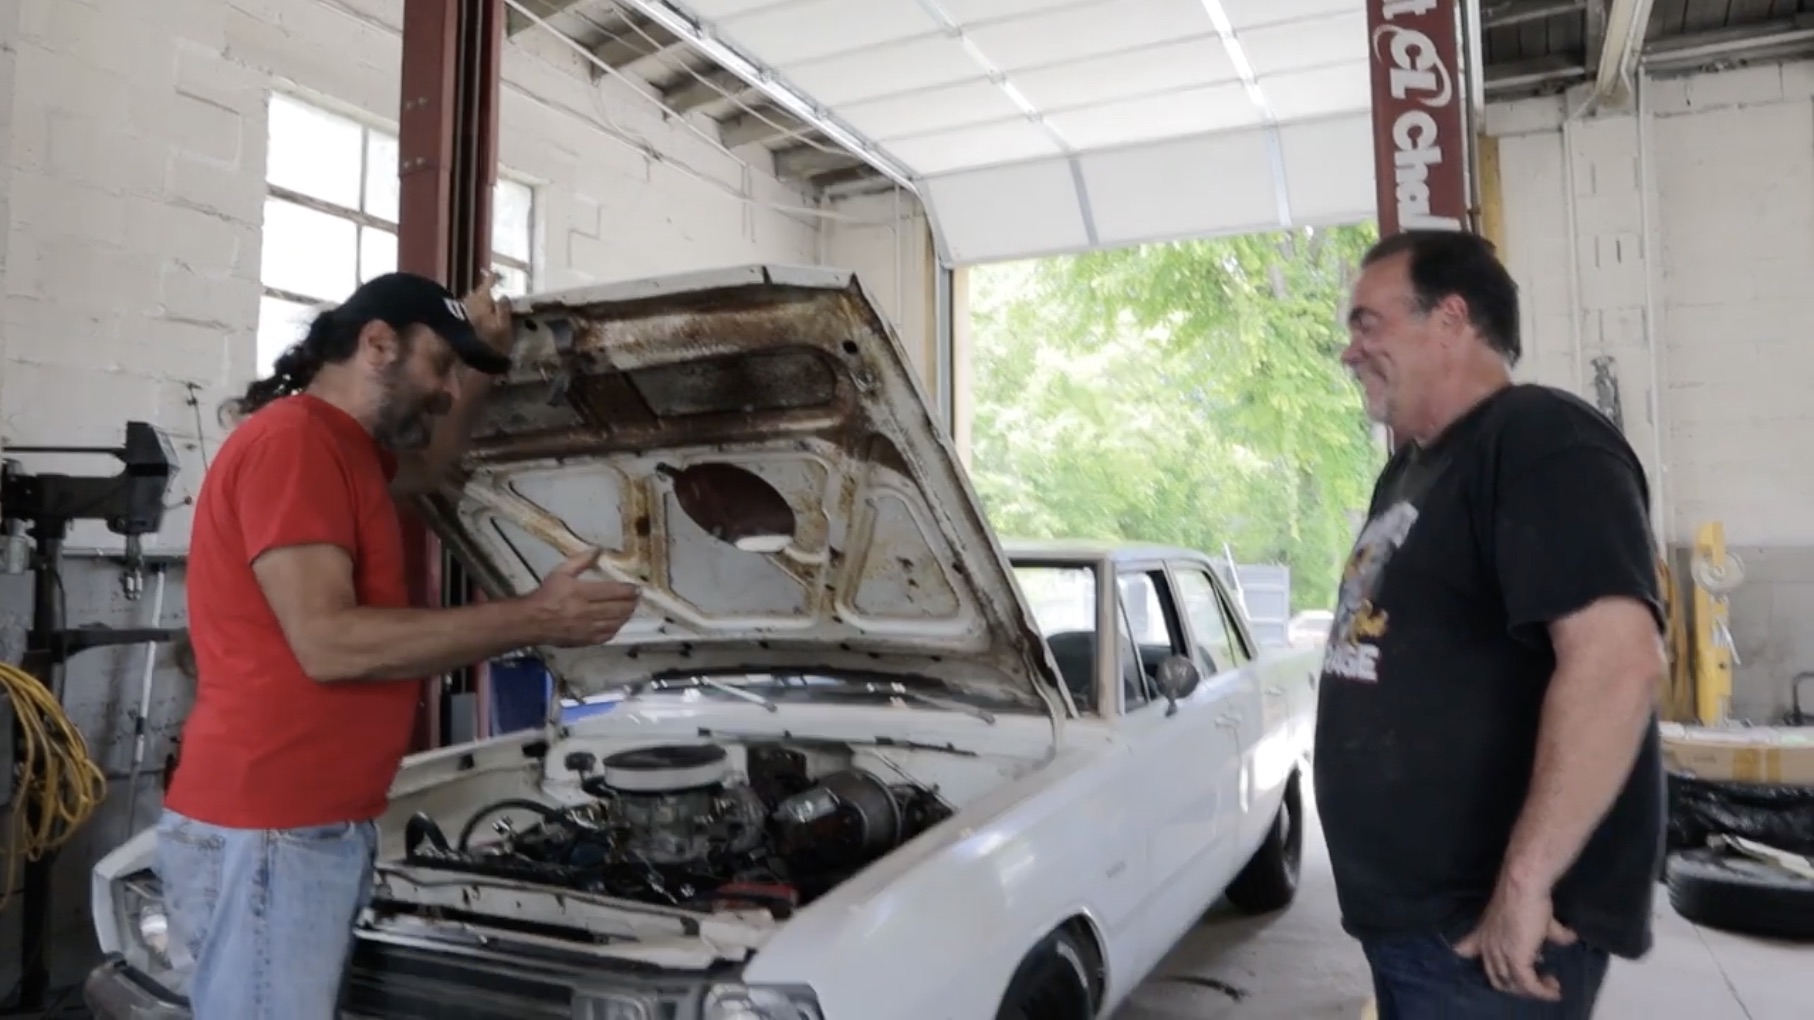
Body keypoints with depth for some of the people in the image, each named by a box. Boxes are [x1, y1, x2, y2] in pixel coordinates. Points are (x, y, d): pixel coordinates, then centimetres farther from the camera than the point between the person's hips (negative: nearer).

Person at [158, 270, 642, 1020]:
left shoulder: (347, 451, 14)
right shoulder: (292, 443, -16)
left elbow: (429, 469, 36)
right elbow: (329, 644, -24)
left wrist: (483, 363, 19)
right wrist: (532, 621, -21)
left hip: (319, 827, 10)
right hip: (263, 834, -10)